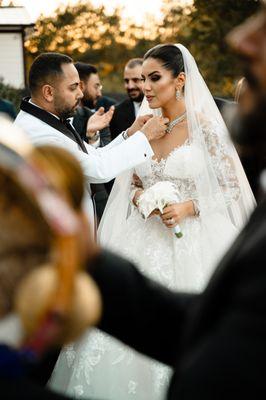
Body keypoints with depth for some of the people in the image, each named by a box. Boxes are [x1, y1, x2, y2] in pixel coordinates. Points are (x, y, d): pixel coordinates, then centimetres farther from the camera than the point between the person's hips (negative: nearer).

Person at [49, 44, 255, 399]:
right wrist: (138, 197, -6)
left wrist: (189, 207, -17)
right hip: (144, 241, 5)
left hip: (192, 243, -4)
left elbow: (232, 188, -5)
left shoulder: (205, 126, -7)